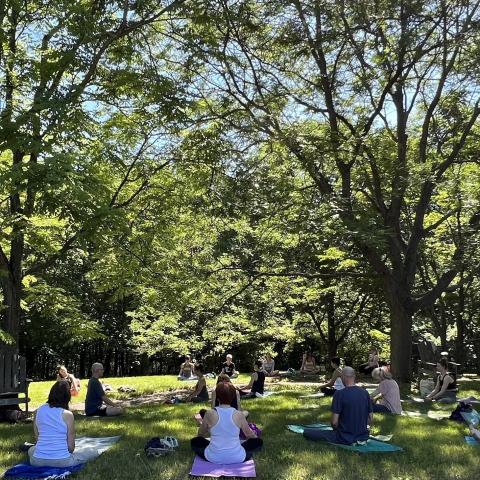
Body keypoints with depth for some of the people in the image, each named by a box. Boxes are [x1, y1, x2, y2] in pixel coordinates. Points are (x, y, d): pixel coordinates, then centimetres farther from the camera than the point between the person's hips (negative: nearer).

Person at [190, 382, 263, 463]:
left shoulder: (210, 414, -10)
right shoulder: (239, 415, -10)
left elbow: (200, 434, 9)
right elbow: (250, 435, 8)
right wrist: (254, 434, 30)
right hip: (237, 458, 1)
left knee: (194, 442, 24)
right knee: (258, 441, 21)